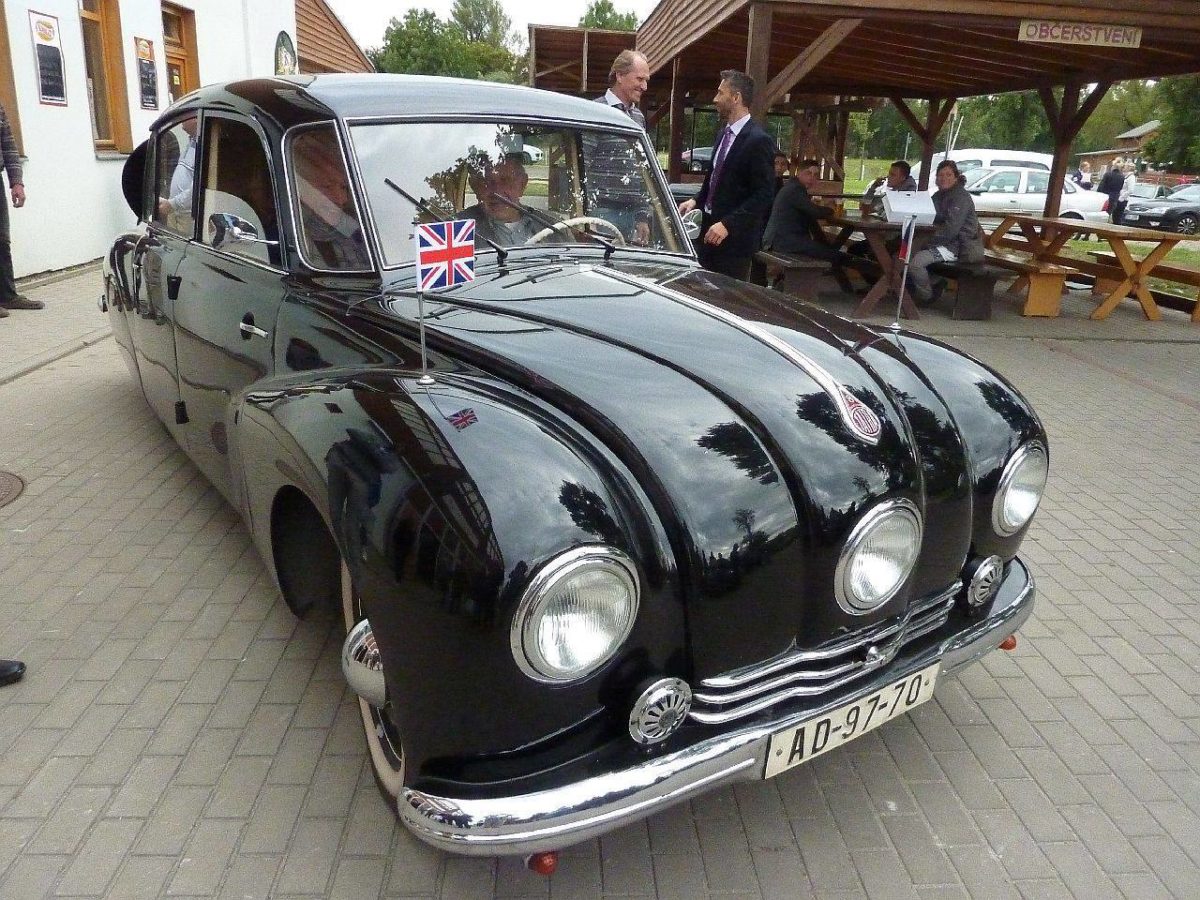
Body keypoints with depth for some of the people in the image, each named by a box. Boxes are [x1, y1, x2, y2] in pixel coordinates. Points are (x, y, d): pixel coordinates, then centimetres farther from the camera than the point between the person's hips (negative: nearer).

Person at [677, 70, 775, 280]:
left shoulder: (758, 140, -14)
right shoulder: (724, 133, 12)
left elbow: (763, 195, -18)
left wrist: (728, 224, -24)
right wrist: (697, 201, 6)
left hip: (734, 237, -8)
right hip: (710, 228, 8)